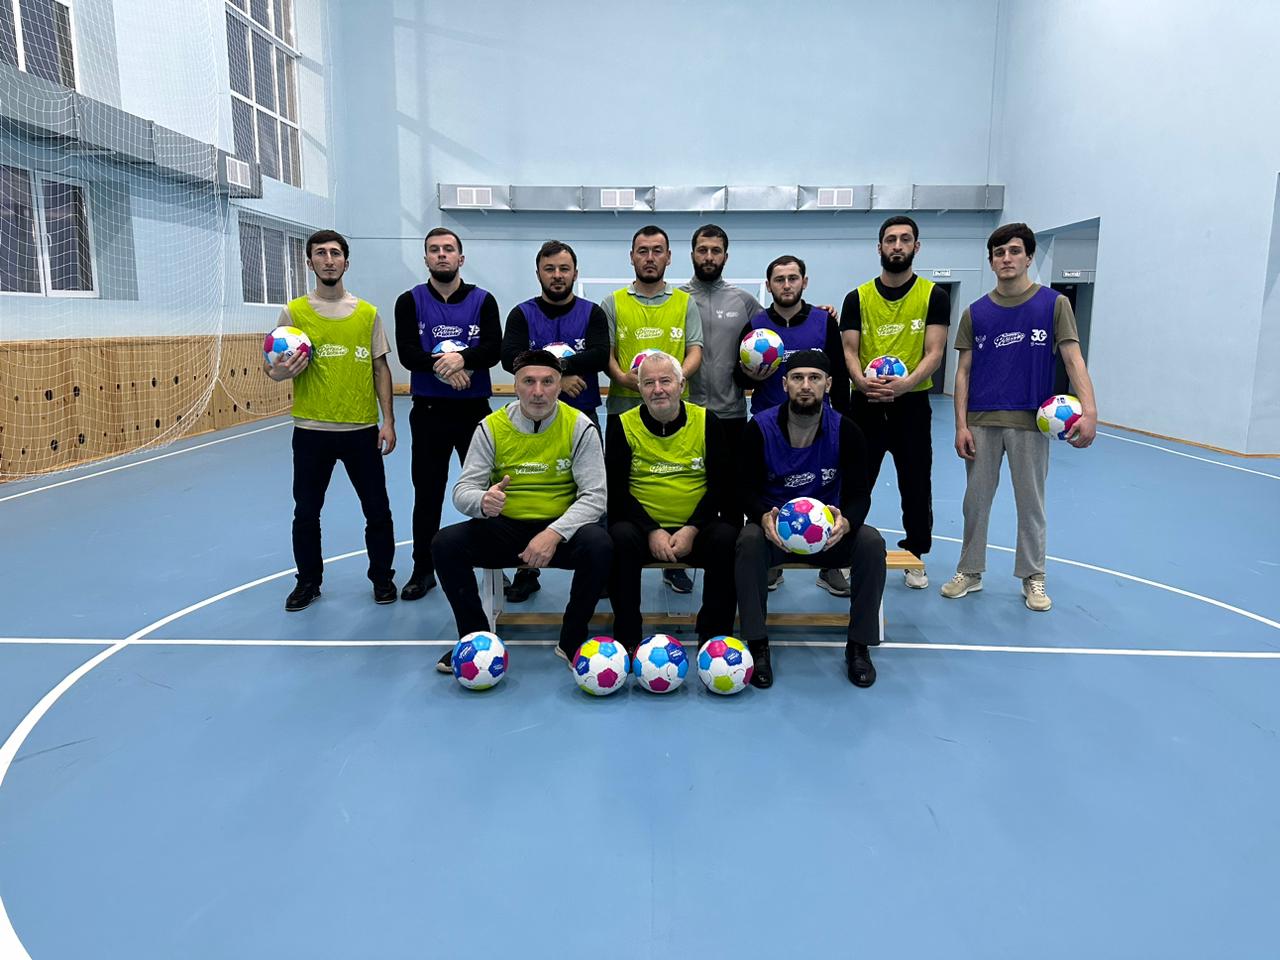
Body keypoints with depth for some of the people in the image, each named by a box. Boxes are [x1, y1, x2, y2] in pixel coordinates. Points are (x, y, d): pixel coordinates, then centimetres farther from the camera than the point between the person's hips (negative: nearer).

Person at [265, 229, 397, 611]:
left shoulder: (368, 313, 4)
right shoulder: (293, 312, 1)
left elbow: (380, 368, 6)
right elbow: (275, 365, 5)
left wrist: (388, 420, 0)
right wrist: (277, 372, -20)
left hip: (362, 429, 0)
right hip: (311, 430, 0)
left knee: (377, 510, 7)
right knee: (306, 512, 9)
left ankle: (382, 577, 25)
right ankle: (308, 581, 28)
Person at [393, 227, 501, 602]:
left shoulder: (483, 300, 3)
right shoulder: (410, 301, 4)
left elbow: (493, 349, -10)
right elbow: (407, 353, -9)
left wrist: (461, 358, -28)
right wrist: (442, 367, -24)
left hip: (475, 410, 0)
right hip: (428, 411, 1)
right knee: (427, 494, 9)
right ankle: (423, 570, 21)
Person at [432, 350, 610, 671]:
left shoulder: (579, 426, -6)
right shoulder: (492, 427, -2)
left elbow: (594, 497, -11)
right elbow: (463, 490, -3)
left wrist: (555, 533, -27)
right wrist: (483, 500, -29)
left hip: (561, 529, -2)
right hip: (504, 528, 2)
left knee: (598, 544, -32)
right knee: (445, 544, -22)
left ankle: (572, 641, -7)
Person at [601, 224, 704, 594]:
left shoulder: (686, 303, 11)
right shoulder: (613, 303, 9)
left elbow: (695, 351, 3)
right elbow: (606, 352, 4)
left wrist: (679, 374, -19)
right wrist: (622, 376, -18)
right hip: (625, 407, 0)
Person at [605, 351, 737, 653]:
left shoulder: (706, 421, 2)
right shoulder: (623, 425, 0)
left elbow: (721, 484, 1)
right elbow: (615, 490, -3)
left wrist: (692, 529, -13)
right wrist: (651, 531, -16)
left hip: (695, 528, 1)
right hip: (643, 526, 0)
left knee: (727, 539, -29)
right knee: (620, 538, -32)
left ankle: (714, 636, -12)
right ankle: (627, 638, -17)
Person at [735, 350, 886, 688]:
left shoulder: (845, 431, -7)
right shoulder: (760, 428, -9)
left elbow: (858, 494, -7)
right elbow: (746, 488, -8)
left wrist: (846, 522, -32)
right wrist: (764, 517, -31)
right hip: (775, 529, -1)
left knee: (871, 542, -27)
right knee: (749, 540, -33)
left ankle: (859, 645, -9)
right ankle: (757, 645, -20)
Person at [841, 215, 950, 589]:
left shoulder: (934, 296, 0)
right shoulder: (858, 298, 4)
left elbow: (934, 353, -7)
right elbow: (849, 351, -1)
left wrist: (904, 384, -26)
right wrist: (861, 380, -23)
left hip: (912, 404, -1)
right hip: (865, 404, 1)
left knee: (916, 485, 9)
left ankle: (915, 557, 25)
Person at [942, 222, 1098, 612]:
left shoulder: (1054, 304, -1)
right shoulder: (975, 313, 5)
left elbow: (1073, 358, -7)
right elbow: (964, 372, 5)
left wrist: (1089, 410, -21)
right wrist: (961, 425, -3)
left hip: (1030, 421, -2)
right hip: (982, 422, 2)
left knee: (1030, 502, 8)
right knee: (976, 500, 9)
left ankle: (1033, 577, 23)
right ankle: (969, 572, 23)